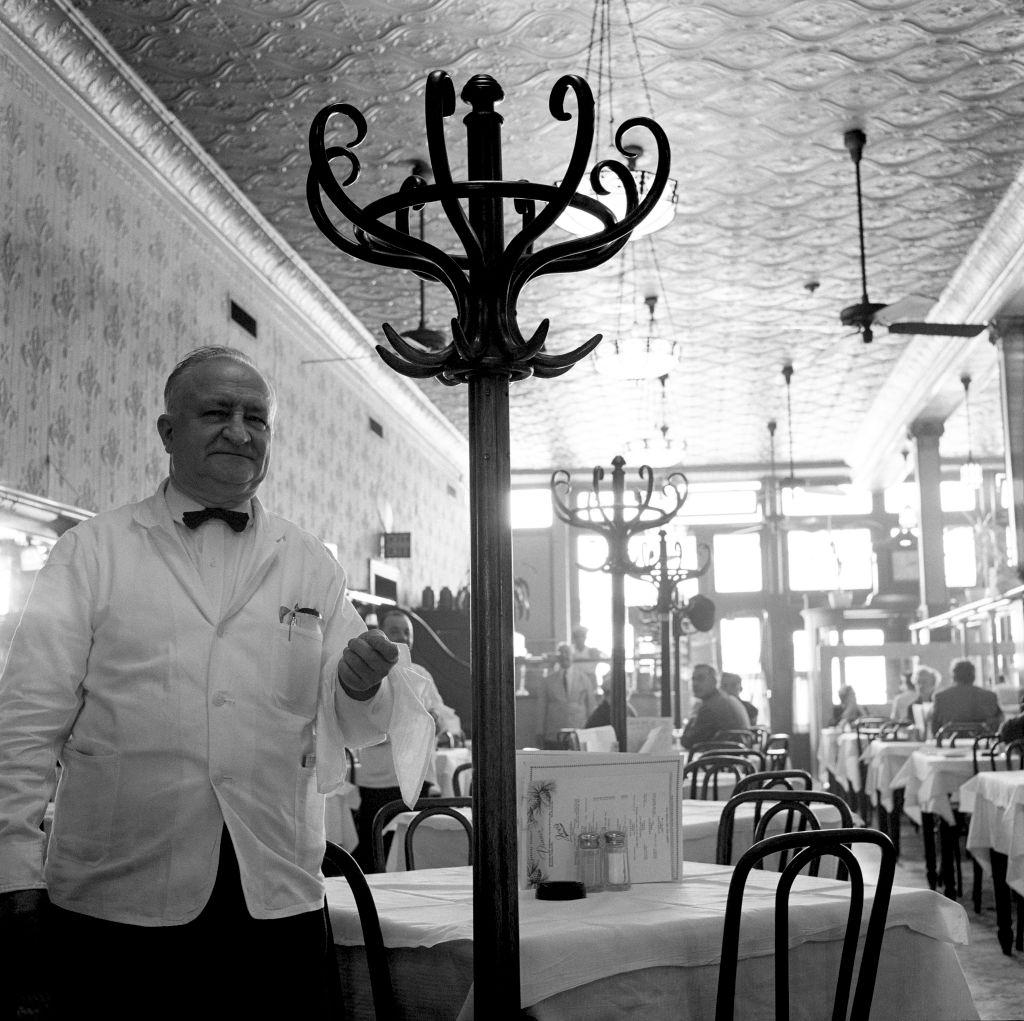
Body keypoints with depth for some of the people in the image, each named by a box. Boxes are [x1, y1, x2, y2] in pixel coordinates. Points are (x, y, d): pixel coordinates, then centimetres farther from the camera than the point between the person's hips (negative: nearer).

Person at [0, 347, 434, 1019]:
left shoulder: (310, 565, 11)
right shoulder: (93, 549, 4)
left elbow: (349, 726, 10)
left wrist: (362, 688, -13)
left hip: (279, 899, 2)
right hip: (116, 904, -2)